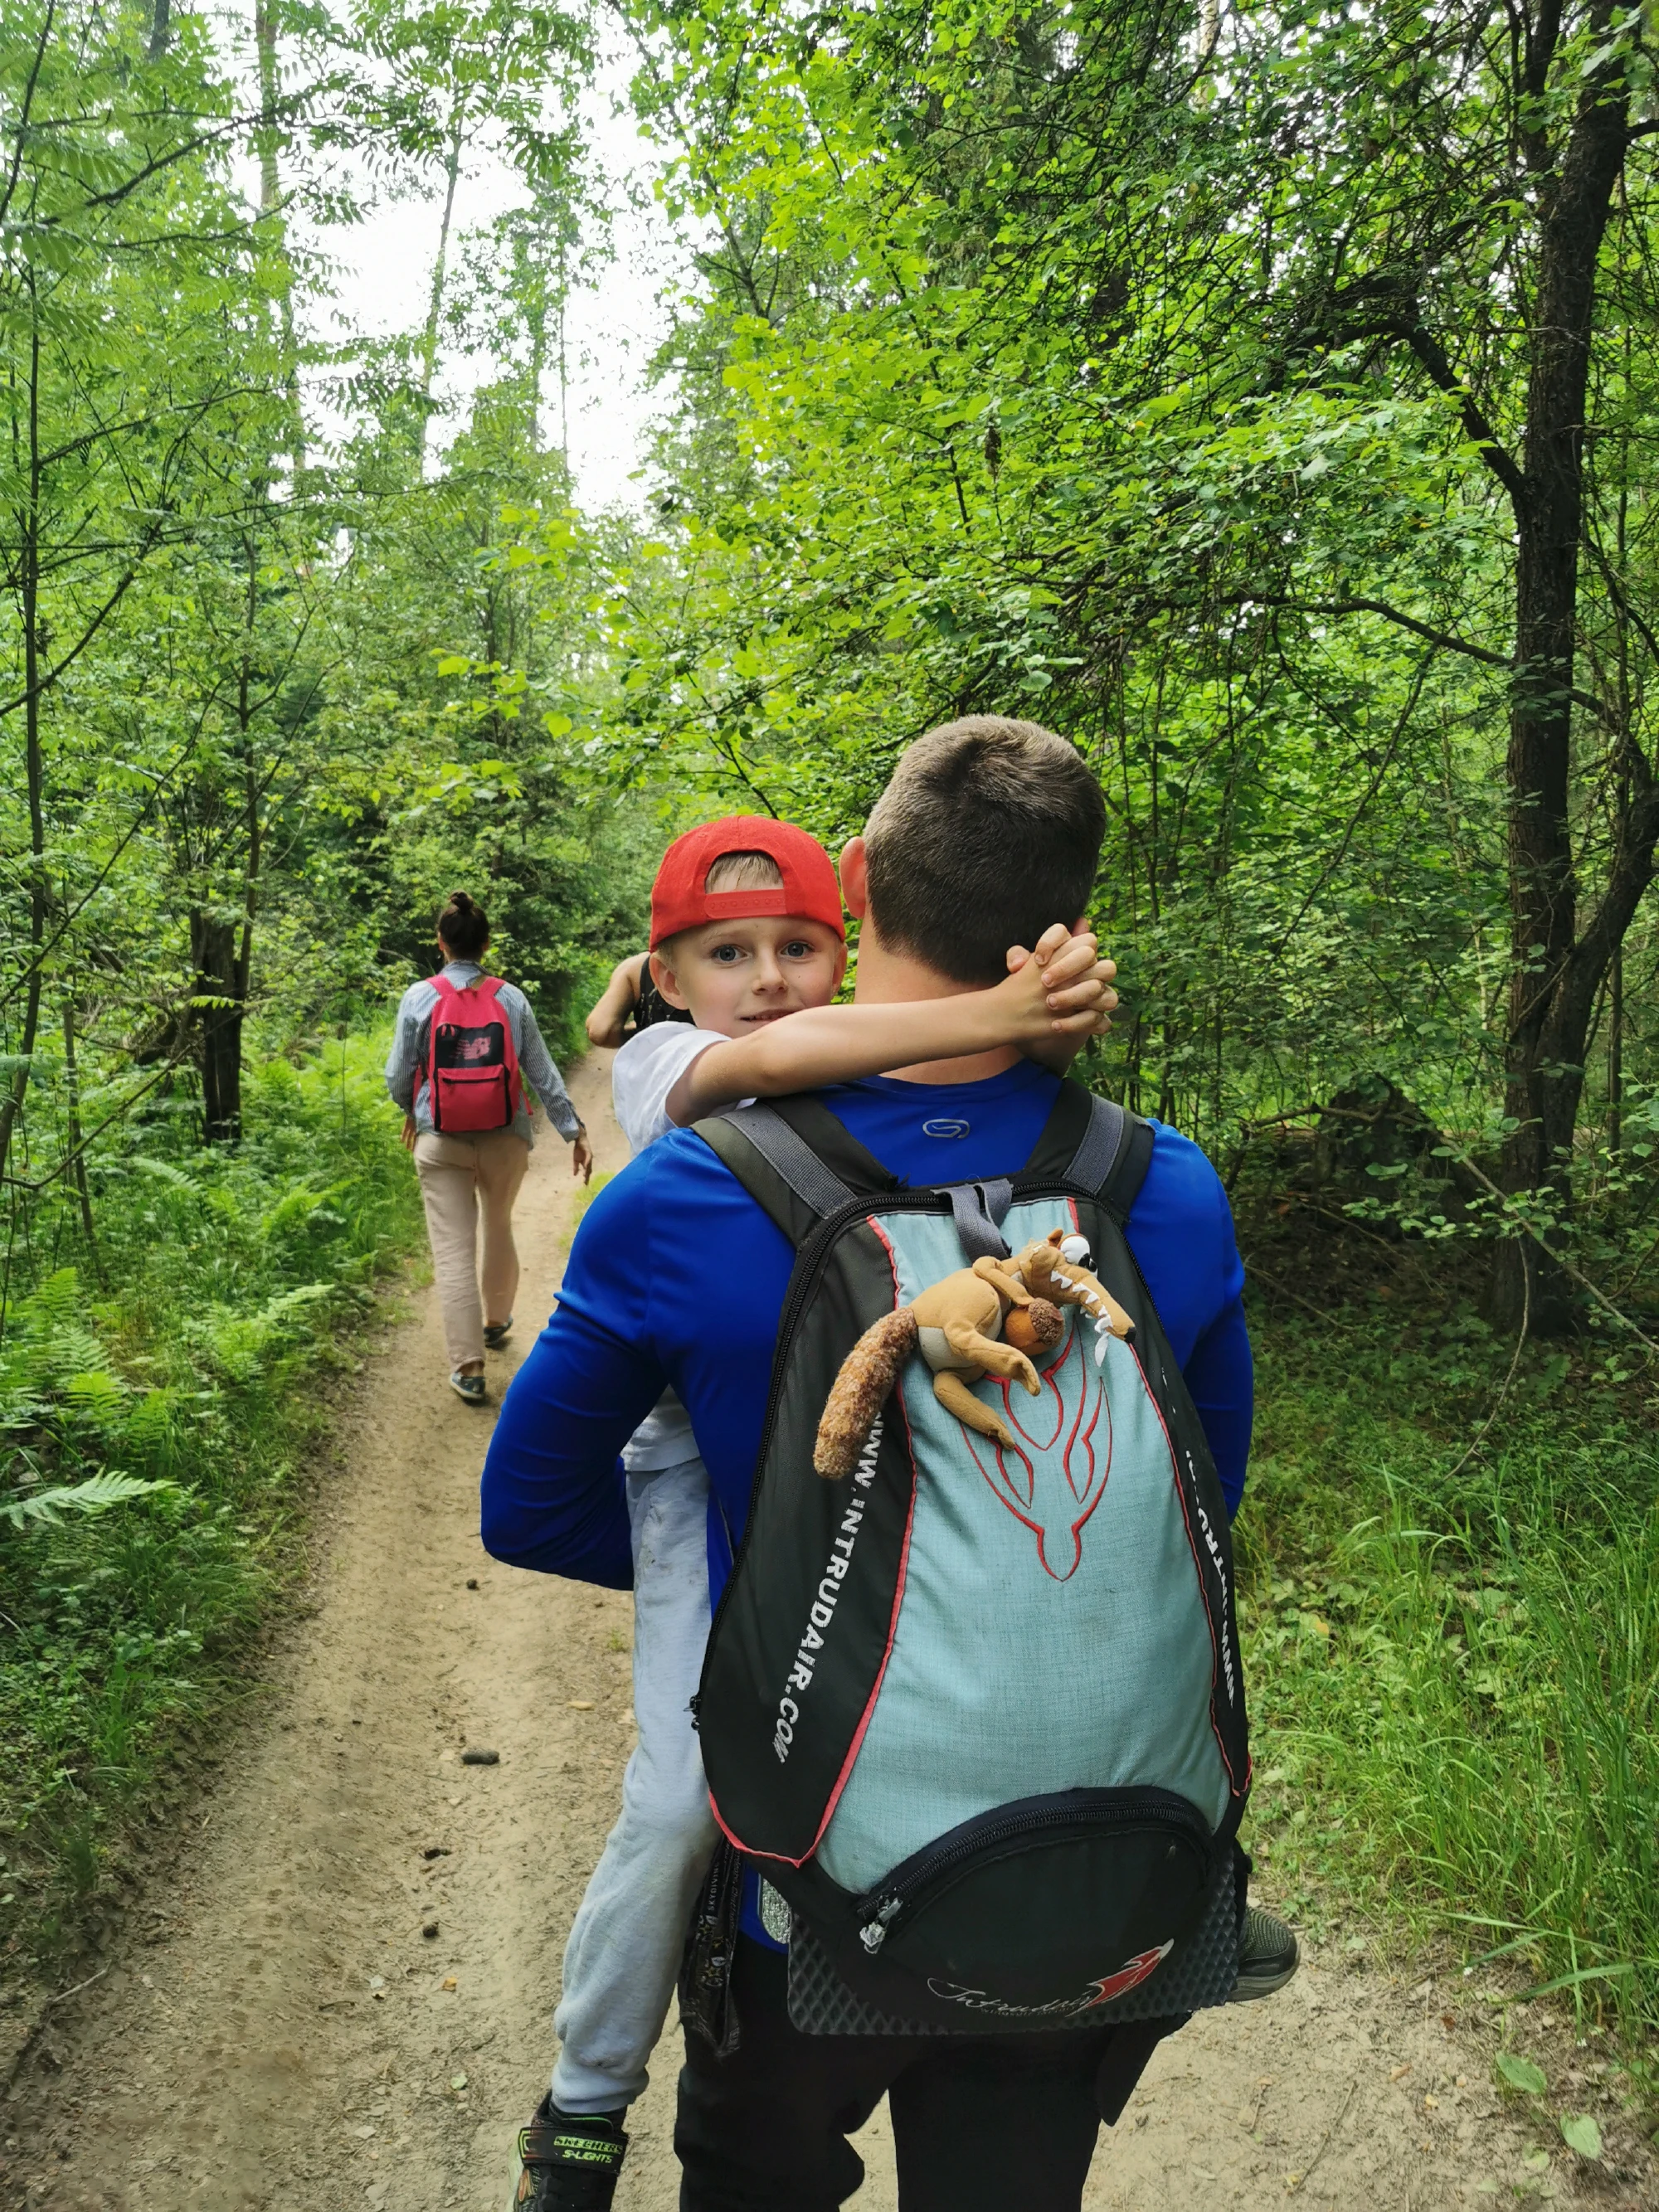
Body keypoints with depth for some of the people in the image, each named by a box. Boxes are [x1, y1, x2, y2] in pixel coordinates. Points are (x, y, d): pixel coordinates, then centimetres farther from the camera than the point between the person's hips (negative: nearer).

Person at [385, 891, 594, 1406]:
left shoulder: (419, 997, -5)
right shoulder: (511, 998, -2)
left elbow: (399, 1076, 2)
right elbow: (542, 1072, 0)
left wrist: (410, 1111, 23)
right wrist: (574, 1130, 6)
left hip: (441, 1139, -2)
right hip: (506, 1137, 2)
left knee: (453, 1251, 0)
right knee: (498, 1228, 25)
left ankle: (468, 1367, -2)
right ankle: (496, 1321, 45)